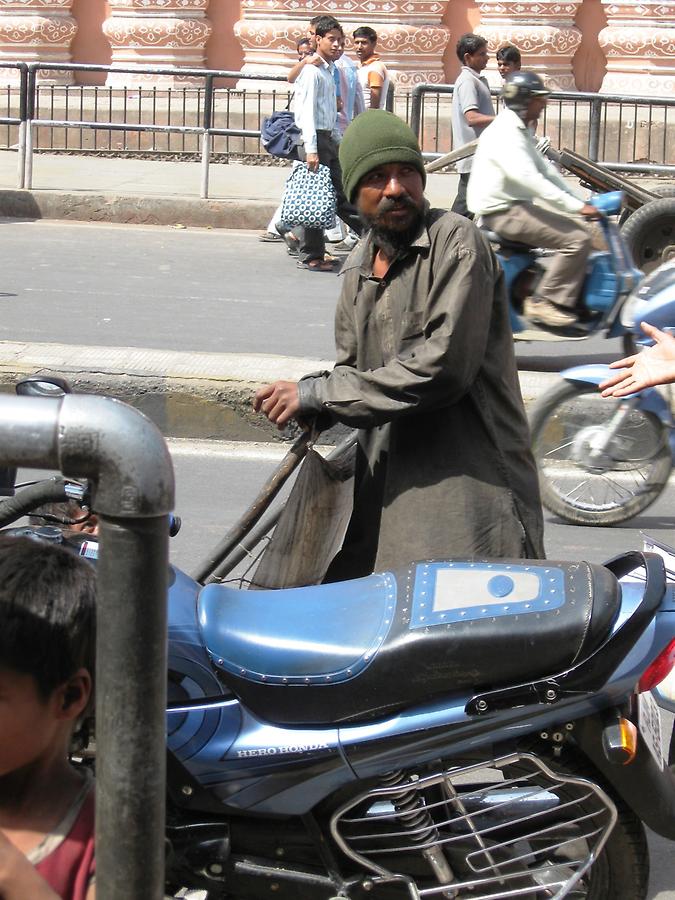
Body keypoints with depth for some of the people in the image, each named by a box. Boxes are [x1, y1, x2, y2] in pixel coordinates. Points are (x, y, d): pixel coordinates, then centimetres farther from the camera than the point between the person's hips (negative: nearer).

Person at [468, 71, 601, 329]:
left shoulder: (521, 131, 16)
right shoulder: (504, 134, -18)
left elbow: (545, 170, 18)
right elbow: (529, 179, -27)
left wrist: (581, 201, 8)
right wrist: (577, 206, -27)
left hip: (516, 207, 11)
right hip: (503, 212, -11)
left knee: (578, 232, 12)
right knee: (577, 240, -18)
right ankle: (543, 302, -14)